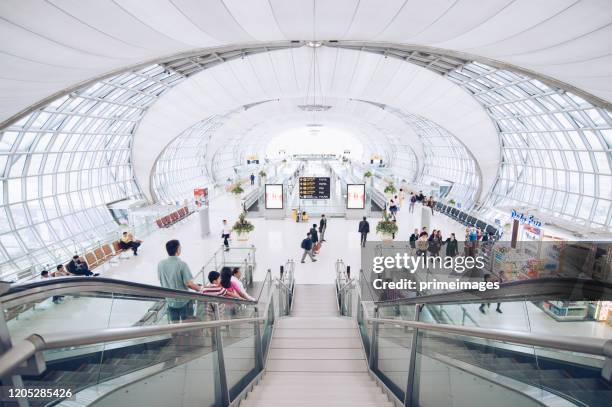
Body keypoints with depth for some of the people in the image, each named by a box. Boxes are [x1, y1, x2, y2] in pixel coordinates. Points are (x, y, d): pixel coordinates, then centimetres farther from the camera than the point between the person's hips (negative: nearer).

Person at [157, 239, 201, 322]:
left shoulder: (160, 264, -6)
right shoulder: (182, 264, -21)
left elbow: (160, 280, 9)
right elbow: (189, 283, -20)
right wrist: (199, 288, -1)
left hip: (170, 301, 4)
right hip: (184, 301, -4)